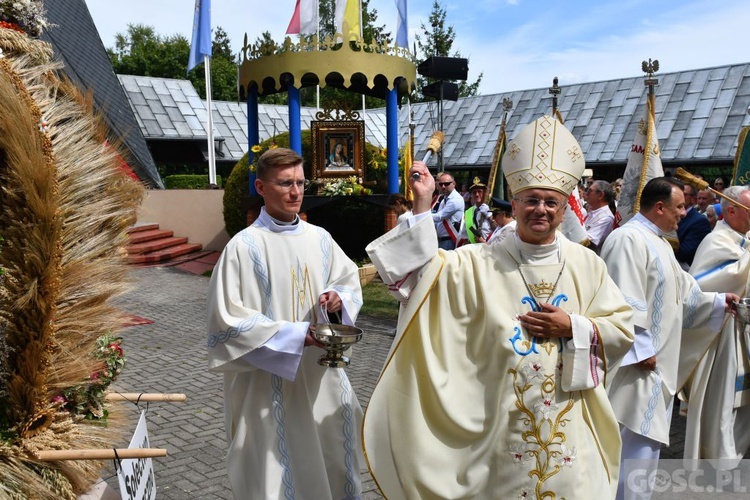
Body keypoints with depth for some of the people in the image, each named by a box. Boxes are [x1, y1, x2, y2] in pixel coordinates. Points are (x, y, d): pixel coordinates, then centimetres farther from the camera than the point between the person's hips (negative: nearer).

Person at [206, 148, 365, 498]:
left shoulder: (319, 238, 3)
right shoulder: (244, 247, -14)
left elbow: (350, 282, 14)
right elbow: (228, 322, -15)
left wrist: (339, 299, -10)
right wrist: (297, 335, -20)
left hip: (323, 376, 5)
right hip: (270, 385, -5)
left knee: (332, 463, 19)